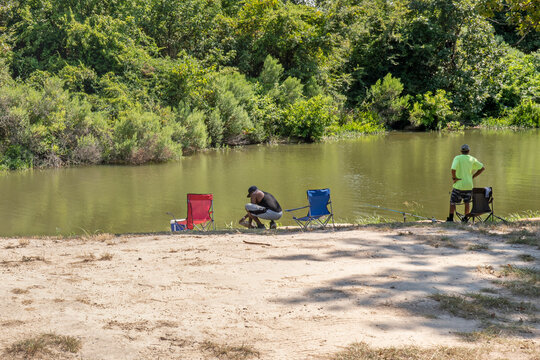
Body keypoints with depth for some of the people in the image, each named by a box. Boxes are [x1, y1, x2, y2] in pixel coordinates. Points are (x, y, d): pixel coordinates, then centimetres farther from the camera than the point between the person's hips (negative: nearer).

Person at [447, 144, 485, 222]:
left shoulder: (457, 158, -9)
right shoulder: (472, 159, 5)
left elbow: (453, 170, -24)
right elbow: (482, 168, 8)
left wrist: (454, 177, -7)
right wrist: (473, 176, 9)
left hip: (459, 184, -4)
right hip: (469, 184, 4)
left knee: (452, 201, 7)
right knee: (467, 202, 15)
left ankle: (450, 218, 5)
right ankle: (466, 218, 17)